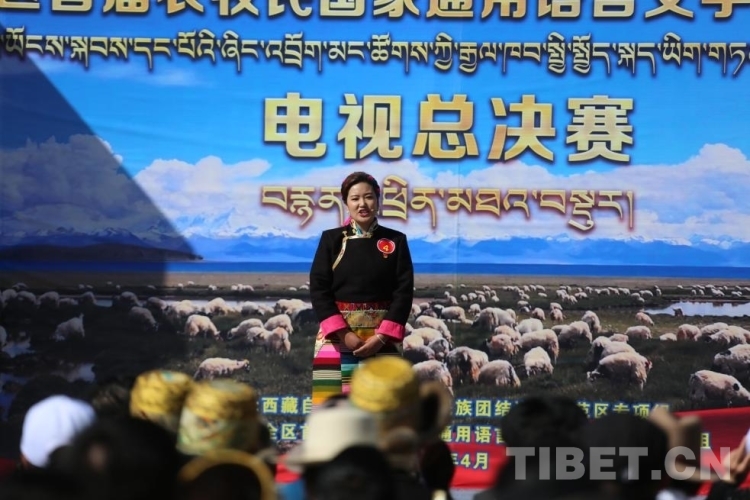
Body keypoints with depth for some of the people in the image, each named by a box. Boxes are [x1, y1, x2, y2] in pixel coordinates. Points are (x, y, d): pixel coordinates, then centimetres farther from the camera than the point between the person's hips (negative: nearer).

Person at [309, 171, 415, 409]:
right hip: (337, 335, 0)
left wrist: (382, 336, -11)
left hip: (383, 336, 0)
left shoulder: (396, 241, 6)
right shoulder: (331, 239, 4)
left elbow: (404, 291, 0)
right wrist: (343, 333, -13)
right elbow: (318, 290, -2)